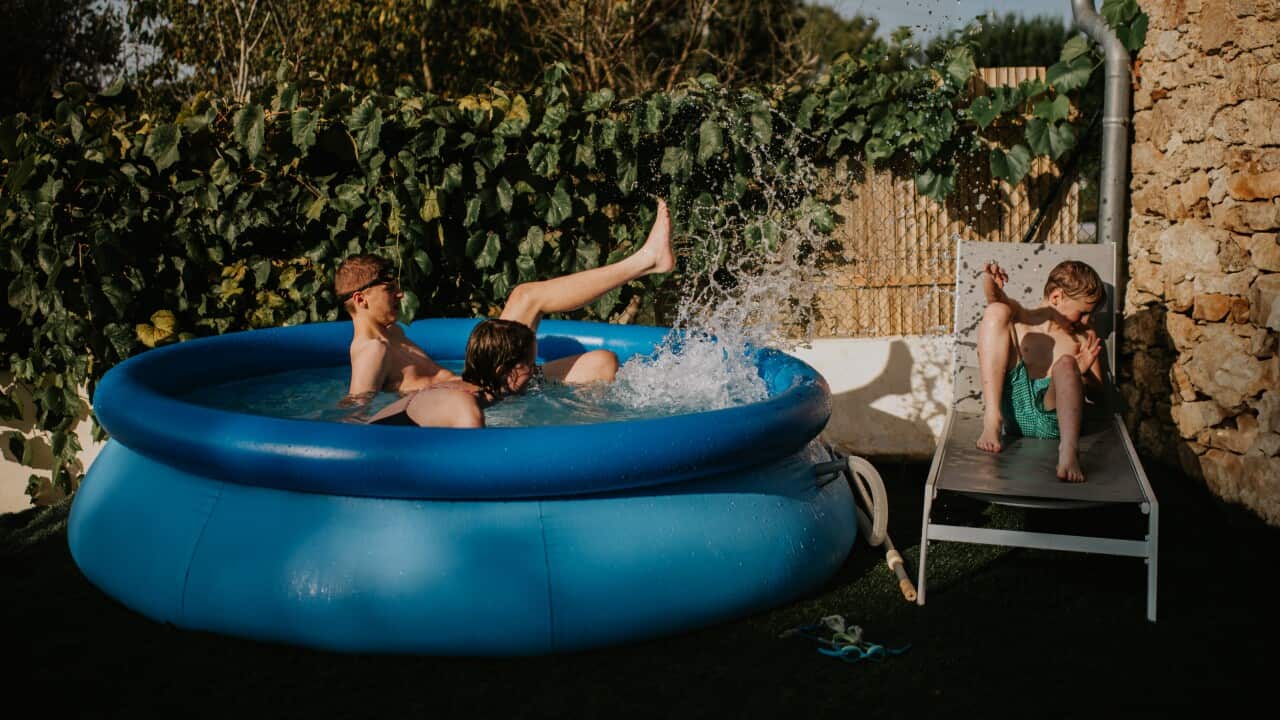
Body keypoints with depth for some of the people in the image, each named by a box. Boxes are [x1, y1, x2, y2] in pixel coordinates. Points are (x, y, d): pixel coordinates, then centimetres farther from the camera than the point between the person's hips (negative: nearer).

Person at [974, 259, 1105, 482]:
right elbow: (997, 299, -3)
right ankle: (992, 421, -26)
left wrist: (1082, 374, -3)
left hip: (1053, 416, 0)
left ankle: (1069, 450, -53)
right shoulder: (1021, 318, 21)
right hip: (1012, 400, 0)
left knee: (1066, 364, -31)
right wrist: (990, 282, -27)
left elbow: (1096, 390, 20)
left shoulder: (1084, 336, 26)